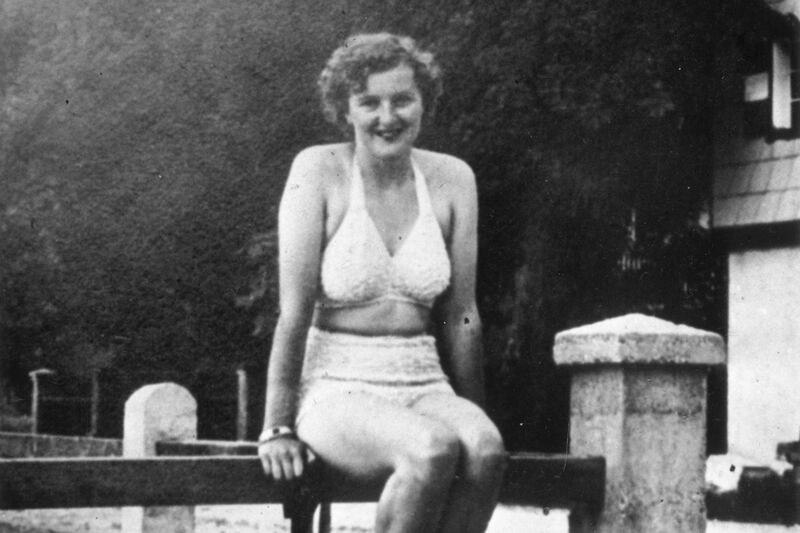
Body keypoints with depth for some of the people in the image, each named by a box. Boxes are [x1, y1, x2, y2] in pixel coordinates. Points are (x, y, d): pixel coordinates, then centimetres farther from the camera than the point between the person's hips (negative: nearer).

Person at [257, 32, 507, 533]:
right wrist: (277, 429, -10)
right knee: (434, 449, -33)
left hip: (423, 385, 4)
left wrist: (476, 415, 9)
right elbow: (295, 309, -8)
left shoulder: (451, 179, 6)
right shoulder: (320, 171, -5)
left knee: (486, 450, -29)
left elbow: (461, 315, 10)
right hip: (336, 386, -4)